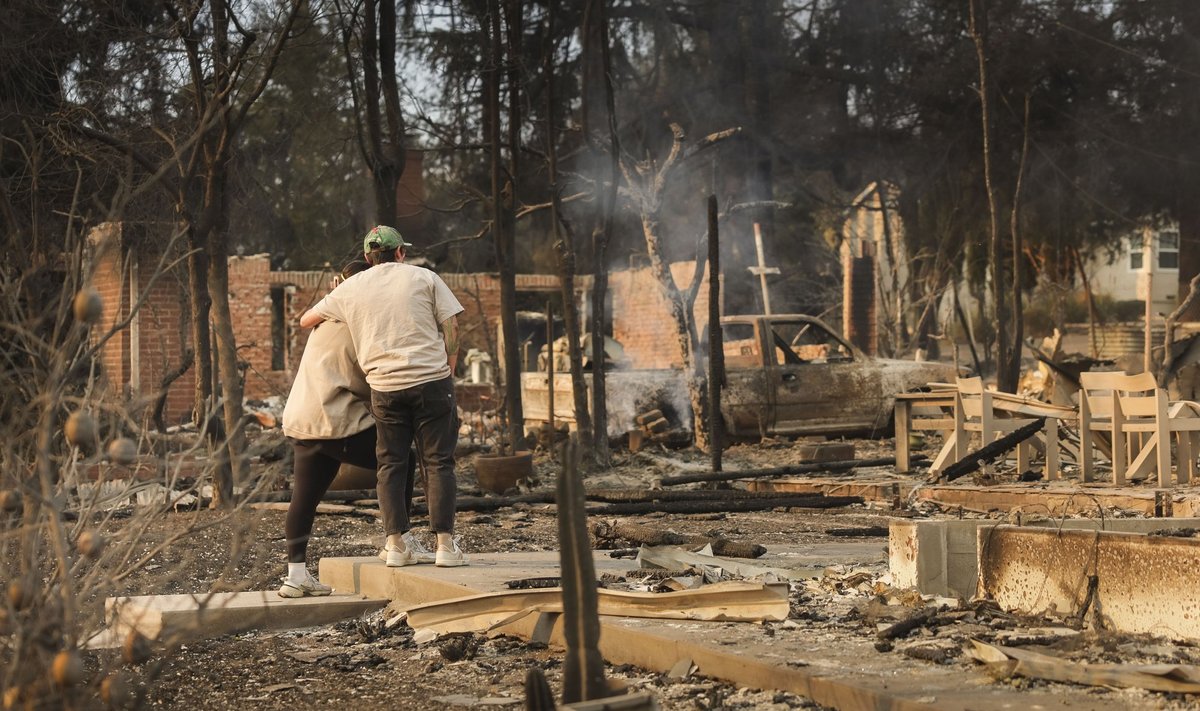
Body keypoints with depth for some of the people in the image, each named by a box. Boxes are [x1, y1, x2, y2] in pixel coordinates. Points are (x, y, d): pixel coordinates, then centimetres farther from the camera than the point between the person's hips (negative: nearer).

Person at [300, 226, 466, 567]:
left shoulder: (351, 289, 12)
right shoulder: (424, 278, 7)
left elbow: (305, 320, 23)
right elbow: (451, 326, 1)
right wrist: (448, 372, 8)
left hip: (385, 387, 1)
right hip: (432, 380, -1)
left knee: (390, 465, 11)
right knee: (438, 462, 3)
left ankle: (396, 543, 7)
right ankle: (445, 544, -1)